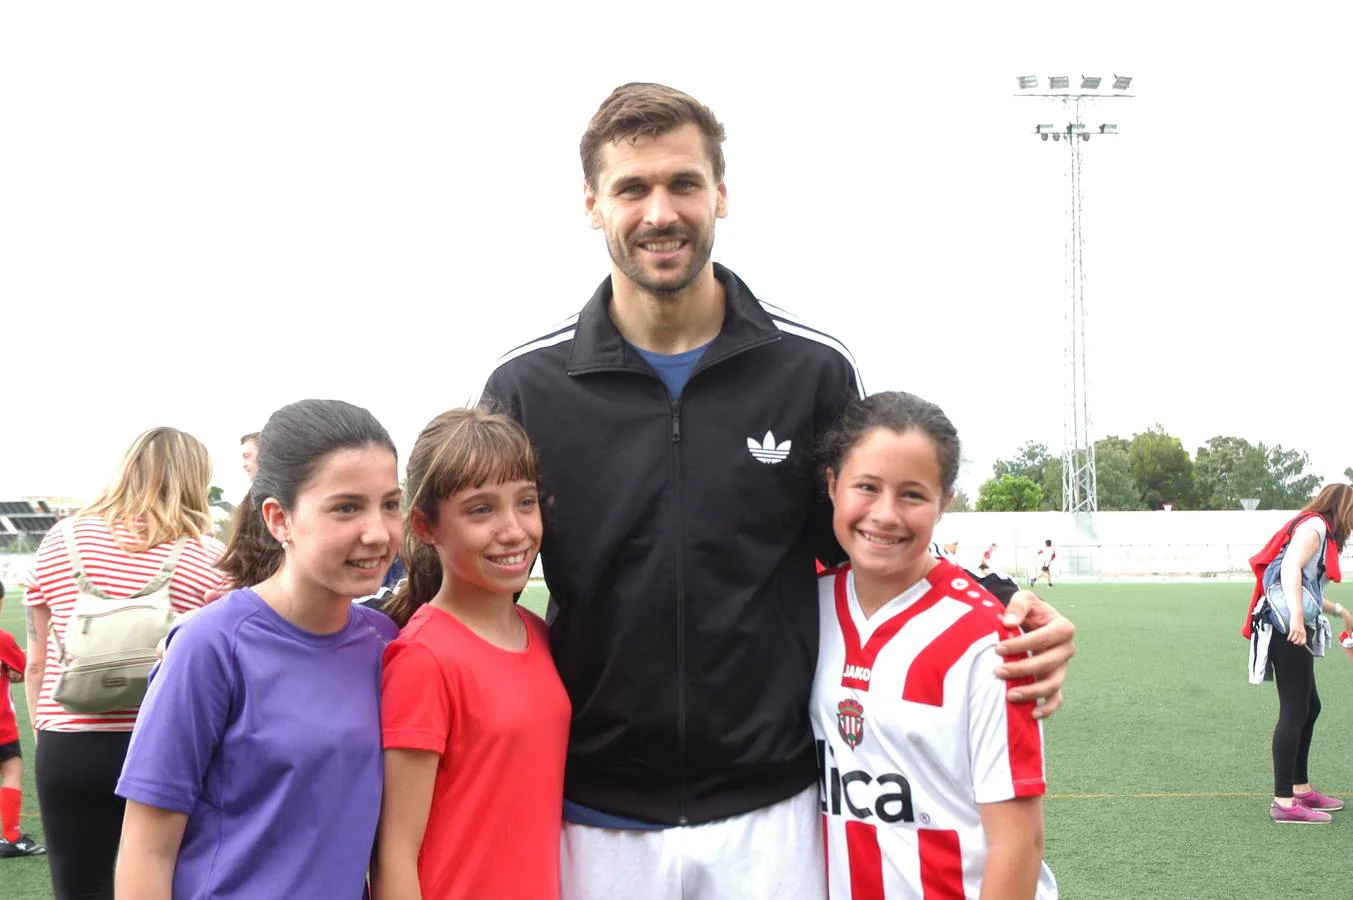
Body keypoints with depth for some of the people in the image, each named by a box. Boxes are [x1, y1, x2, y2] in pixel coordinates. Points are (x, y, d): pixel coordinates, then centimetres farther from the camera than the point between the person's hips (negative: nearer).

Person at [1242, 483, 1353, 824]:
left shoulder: (1317, 530, 23)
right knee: (1294, 712, -9)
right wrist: (1297, 617, -35)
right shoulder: (1315, 526, -7)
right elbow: (1290, 566, -24)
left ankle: (1300, 788, 26)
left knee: (1309, 708, 18)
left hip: (1293, 630, 10)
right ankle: (1283, 802, -7)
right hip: (1288, 630, -10)